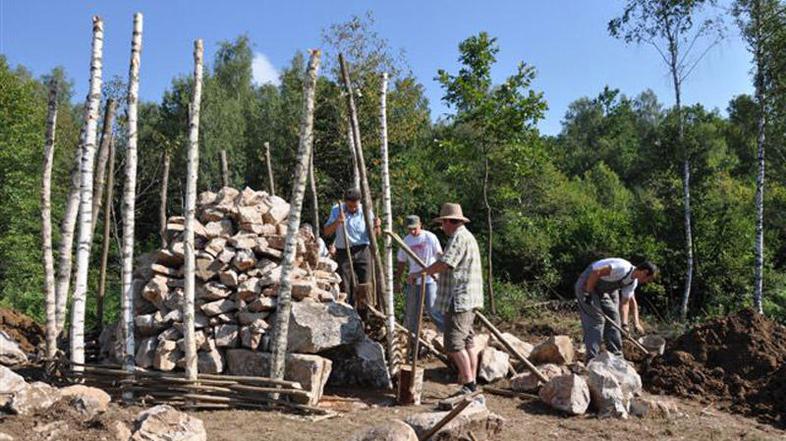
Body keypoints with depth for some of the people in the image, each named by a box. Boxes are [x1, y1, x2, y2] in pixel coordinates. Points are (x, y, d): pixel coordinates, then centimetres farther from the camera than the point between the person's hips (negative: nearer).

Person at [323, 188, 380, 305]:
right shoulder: (337, 210, 1)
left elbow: (374, 234, 4)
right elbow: (327, 232, -1)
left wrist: (376, 227, -19)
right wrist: (336, 222, -18)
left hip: (362, 251, 0)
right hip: (343, 252, 1)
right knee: (345, 287, 1)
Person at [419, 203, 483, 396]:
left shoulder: (459, 238, -14)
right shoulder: (467, 236, 20)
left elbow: (444, 264, -22)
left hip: (459, 300, -11)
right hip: (468, 300, 11)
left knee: (454, 344, -10)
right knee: (467, 342, 12)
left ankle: (468, 383, -8)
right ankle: (471, 381, 17)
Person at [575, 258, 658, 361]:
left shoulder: (633, 282, 1)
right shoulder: (624, 268, -28)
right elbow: (596, 273, -32)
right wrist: (589, 293, -25)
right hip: (587, 284, -10)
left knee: (613, 319, 9)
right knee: (596, 321, -12)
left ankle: (616, 357, 18)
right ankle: (592, 359, -7)